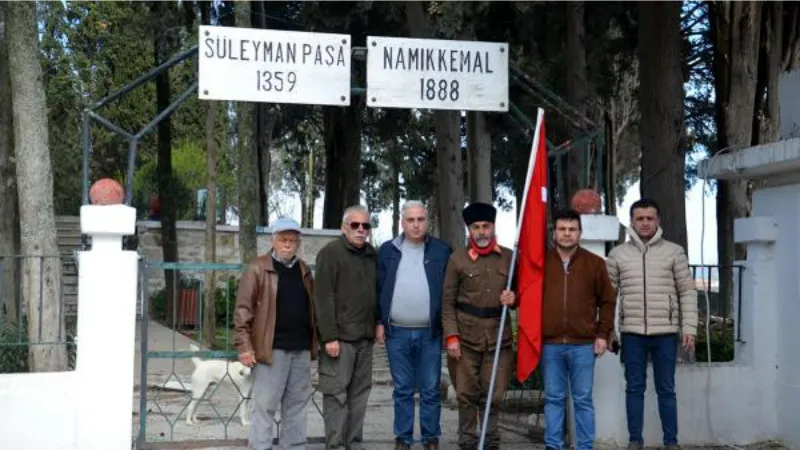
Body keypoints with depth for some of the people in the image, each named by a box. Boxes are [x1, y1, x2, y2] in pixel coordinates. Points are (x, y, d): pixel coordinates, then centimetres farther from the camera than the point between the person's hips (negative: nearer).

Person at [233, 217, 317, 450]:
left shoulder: (304, 270, 14)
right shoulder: (258, 269, -3)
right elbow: (243, 309, -7)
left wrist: (315, 342, 14)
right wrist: (244, 345, -14)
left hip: (301, 349, 6)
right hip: (271, 348, -5)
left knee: (298, 404, 10)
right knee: (265, 405, -3)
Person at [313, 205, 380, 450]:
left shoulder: (371, 254, 14)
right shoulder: (331, 252, -6)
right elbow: (324, 298, -12)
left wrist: (377, 325, 12)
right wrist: (329, 337, -17)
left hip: (365, 337, 6)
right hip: (340, 337, -6)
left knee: (359, 393, 9)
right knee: (337, 393, -3)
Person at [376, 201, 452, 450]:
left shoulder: (442, 250, 3)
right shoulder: (387, 250, 6)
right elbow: (378, 289, 8)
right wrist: (379, 321, 2)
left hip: (430, 332, -1)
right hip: (397, 332, 1)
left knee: (430, 390, 5)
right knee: (402, 390, 9)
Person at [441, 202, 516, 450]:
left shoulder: (509, 257, 5)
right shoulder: (457, 258, 0)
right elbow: (448, 301, 0)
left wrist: (513, 298, -8)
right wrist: (451, 336, -8)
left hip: (499, 337, 1)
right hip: (467, 337, -1)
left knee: (494, 396, 6)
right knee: (467, 395, 4)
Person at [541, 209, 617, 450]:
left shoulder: (595, 263, 4)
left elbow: (608, 301, 7)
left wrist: (603, 333, 0)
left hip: (583, 343, -1)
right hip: (550, 343, 1)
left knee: (583, 399, 5)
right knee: (553, 398, 7)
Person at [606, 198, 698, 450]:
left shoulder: (674, 252, 2)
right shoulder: (618, 254, 5)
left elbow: (688, 292, 2)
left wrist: (689, 327, -5)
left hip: (666, 332, -1)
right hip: (632, 333, 1)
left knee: (666, 389, 6)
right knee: (634, 388, 7)